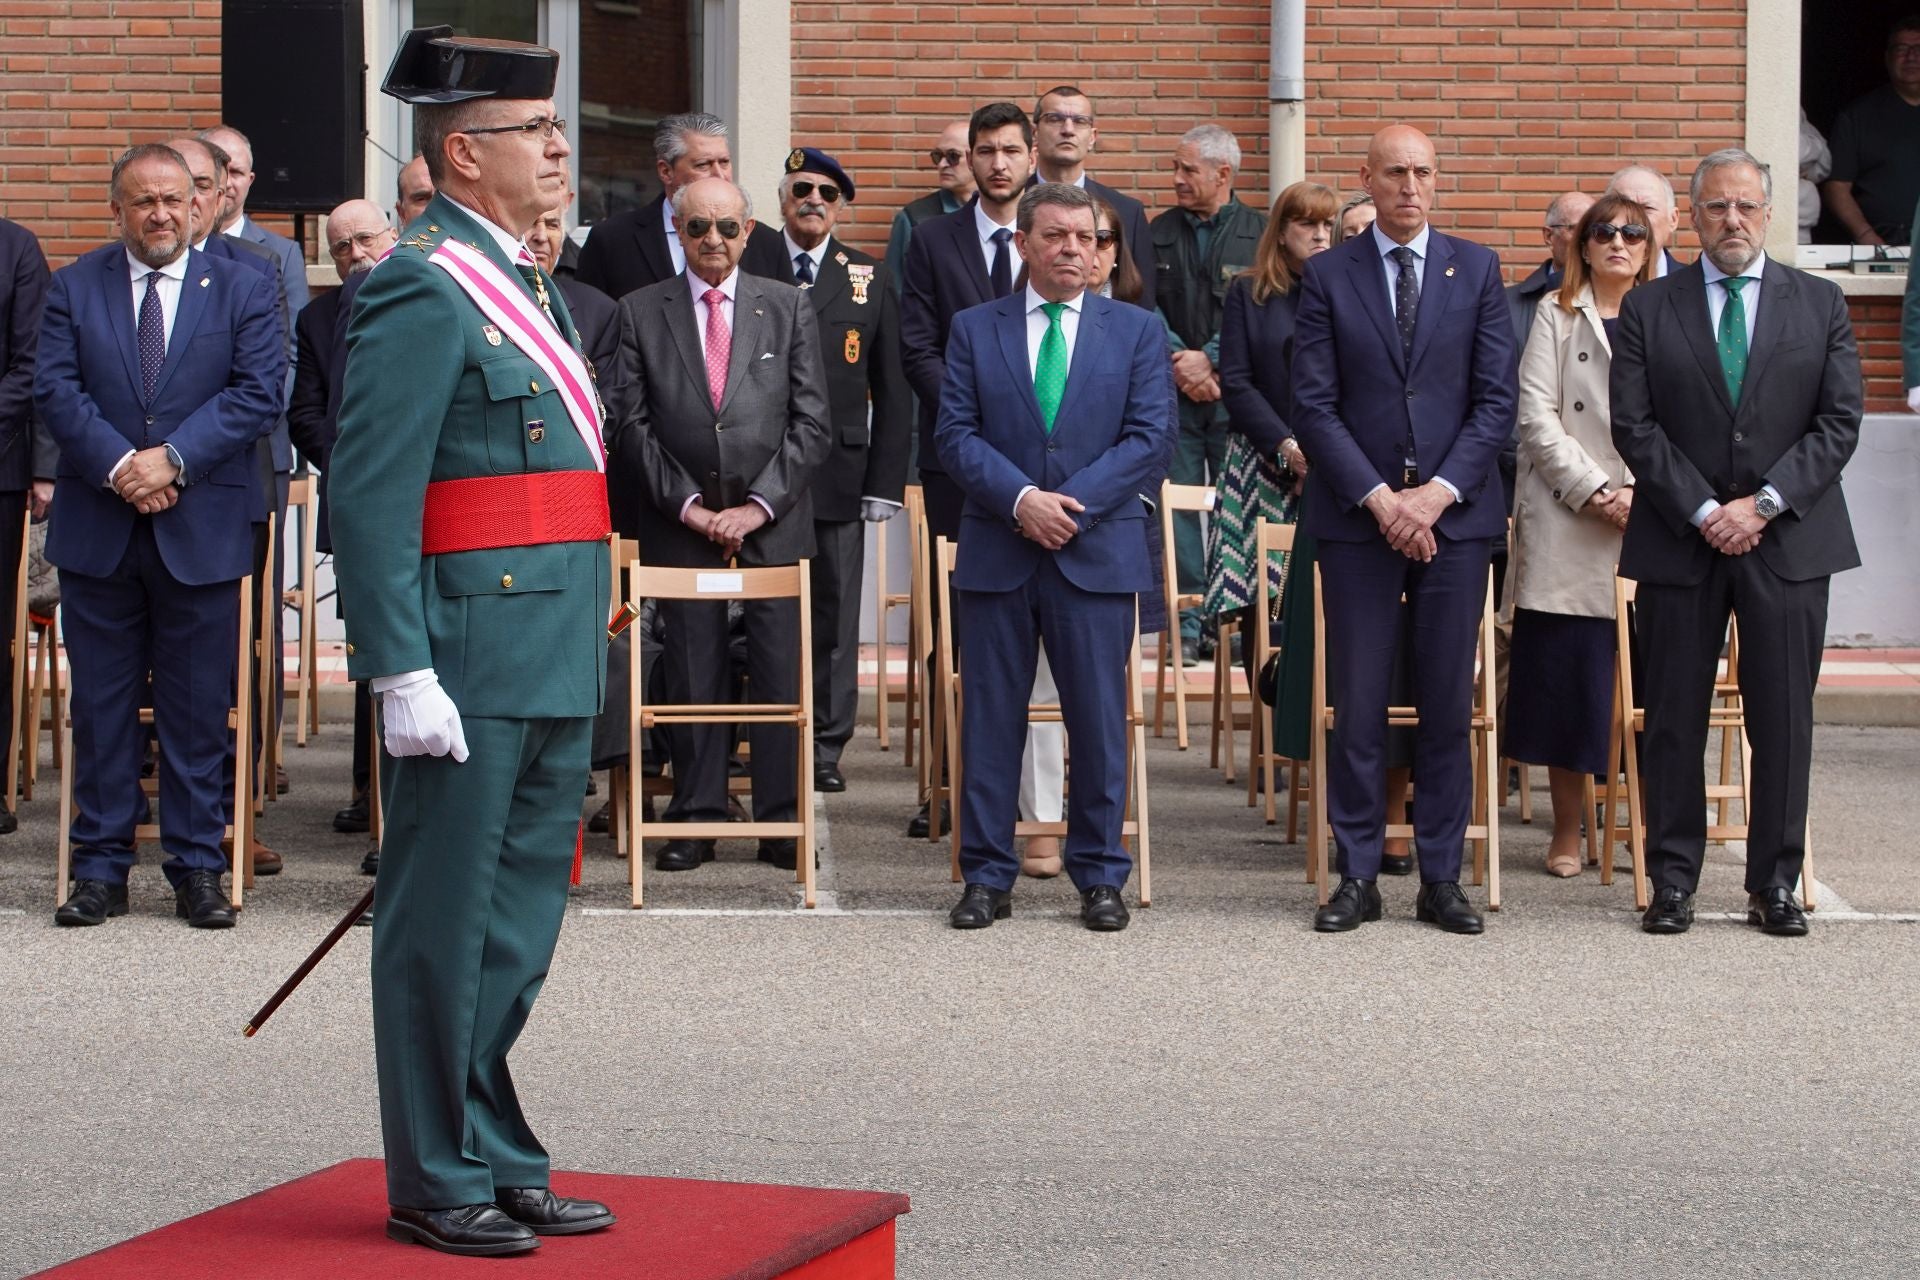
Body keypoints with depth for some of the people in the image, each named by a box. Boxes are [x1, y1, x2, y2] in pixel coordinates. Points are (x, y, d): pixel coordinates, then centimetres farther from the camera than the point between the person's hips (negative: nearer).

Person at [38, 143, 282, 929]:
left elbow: (257, 393, -5)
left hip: (203, 531, -1)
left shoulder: (242, 289, 5)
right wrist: (119, 466, -16)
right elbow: (54, 389, -2)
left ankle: (198, 867, 11)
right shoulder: (74, 288, 7)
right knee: (100, 706, 5)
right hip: (97, 532, 1)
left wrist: (173, 458, -15)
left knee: (199, 708, 3)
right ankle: (100, 866, 13)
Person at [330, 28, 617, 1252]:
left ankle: (500, 1162, 26)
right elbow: (369, 497, -18)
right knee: (443, 930, 1)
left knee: (517, 933, 16)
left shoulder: (526, 284, 17)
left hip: (554, 669, 9)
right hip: (471, 670, -9)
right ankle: (435, 1184, 10)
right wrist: (403, 675, -22)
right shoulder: (421, 289, -13)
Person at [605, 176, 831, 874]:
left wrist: (758, 505, -7)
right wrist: (688, 505, -7)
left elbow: (812, 423, 3)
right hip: (680, 522, 0)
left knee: (781, 673, -1)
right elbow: (631, 425, 2)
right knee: (692, 677, 2)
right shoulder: (640, 312, 6)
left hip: (774, 522, 0)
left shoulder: (788, 307, 8)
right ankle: (696, 817, 9)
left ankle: (782, 821, 7)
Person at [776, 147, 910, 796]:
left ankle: (826, 746, 10)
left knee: (834, 615, 3)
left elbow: (893, 393, 9)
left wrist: (885, 484, 1)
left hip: (839, 475, 1)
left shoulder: (870, 281, 10)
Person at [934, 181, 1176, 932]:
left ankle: (1100, 877, 11)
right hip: (997, 553, 1)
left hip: (1099, 552, 0)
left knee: (1099, 720, 2)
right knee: (990, 717, 3)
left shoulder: (1137, 331, 8)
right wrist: (1021, 499, -15)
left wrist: (1072, 504, -12)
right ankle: (987, 877, 10)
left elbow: (1151, 437, -2)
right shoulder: (974, 330, 9)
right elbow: (956, 434, 0)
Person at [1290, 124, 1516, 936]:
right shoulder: (1328, 276, 4)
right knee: (1358, 706, -1)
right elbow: (1314, 405, -1)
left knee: (1447, 705, 3)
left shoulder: (1476, 271, 7)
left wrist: (1438, 492, -9)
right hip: (1357, 517, -1)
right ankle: (1358, 876, 7)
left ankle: (1441, 877, 10)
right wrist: (1377, 496, -10)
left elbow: (1496, 401, 3)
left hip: (1454, 513, 1)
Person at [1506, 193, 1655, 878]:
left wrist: (1643, 493, -8)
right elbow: (1538, 416, -1)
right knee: (1565, 674, -2)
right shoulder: (1557, 314, 8)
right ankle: (1567, 832, 6)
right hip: (1566, 524, -1)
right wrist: (1594, 491, -10)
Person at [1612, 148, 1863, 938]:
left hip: (1790, 541, 0)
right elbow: (1634, 427, -2)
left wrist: (1763, 504, -10)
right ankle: (1673, 879, 11)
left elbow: (1838, 425, 1)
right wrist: (1703, 511, -11)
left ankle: (1775, 884, 11)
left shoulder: (1821, 305, 7)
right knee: (1673, 719, 2)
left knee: (1783, 720, 2)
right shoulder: (1648, 310, 5)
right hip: (1679, 543, 0)